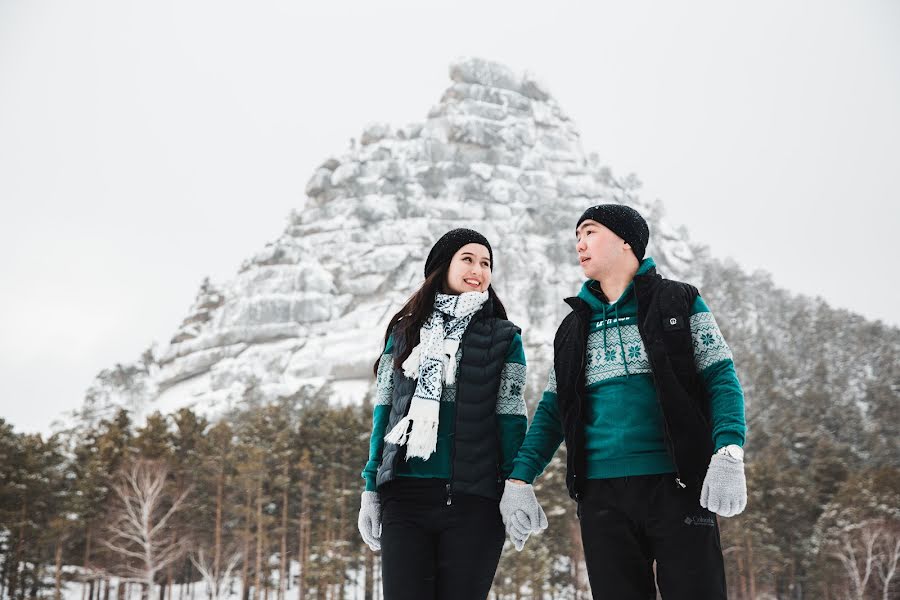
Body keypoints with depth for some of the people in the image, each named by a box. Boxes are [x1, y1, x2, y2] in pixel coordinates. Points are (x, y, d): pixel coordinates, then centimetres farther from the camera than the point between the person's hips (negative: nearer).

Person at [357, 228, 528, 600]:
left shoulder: (504, 338, 7)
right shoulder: (404, 332, 13)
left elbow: (511, 419, 2)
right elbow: (384, 412, 12)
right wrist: (371, 489, 6)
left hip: (472, 499, -1)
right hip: (404, 496, 2)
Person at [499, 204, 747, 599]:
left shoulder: (680, 302, 6)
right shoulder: (574, 326, 17)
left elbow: (721, 378, -2)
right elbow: (552, 410, 16)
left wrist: (729, 453, -19)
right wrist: (519, 479, 3)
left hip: (677, 483, -3)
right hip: (601, 493, 4)